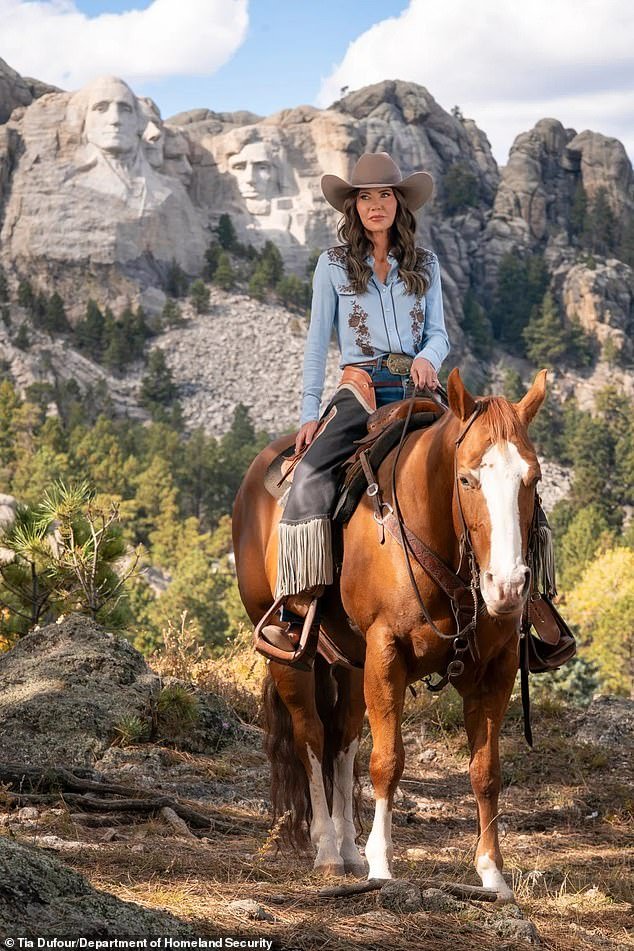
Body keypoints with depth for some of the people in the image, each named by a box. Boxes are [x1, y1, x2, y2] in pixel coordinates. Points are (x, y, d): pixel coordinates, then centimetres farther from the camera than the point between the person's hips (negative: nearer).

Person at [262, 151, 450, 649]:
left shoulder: (425, 264, 15)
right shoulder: (334, 265, 10)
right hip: (361, 391, -2)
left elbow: (439, 332, 15)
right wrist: (310, 412, 1)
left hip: (416, 390, 2)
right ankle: (299, 611, -30)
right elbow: (318, 342, 9)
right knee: (311, 477, -26)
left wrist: (428, 357, -10)